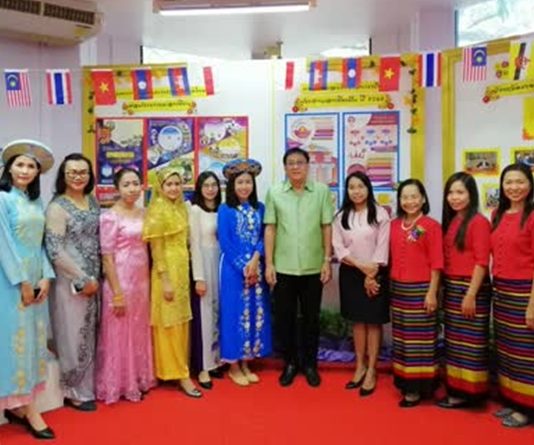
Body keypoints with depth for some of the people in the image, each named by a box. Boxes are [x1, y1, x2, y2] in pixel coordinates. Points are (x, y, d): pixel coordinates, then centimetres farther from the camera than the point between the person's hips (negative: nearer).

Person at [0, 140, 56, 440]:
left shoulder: (37, 201, 11)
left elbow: (42, 242, 9)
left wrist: (46, 277, -2)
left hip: (36, 279, 7)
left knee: (33, 339, 9)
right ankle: (29, 411, 3)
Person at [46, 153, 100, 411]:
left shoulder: (93, 202, 8)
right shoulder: (57, 207, -11)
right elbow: (54, 250, -16)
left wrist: (95, 277, 8)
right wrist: (83, 279, -14)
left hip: (93, 280, 6)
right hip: (71, 282, -6)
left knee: (89, 335, 14)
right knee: (74, 336, 4)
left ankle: (87, 387, 29)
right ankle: (74, 392, 20)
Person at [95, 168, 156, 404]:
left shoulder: (143, 214, 8)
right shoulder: (110, 216, -11)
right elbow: (106, 256, -14)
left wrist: (148, 282, 10)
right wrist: (117, 292, -17)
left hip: (142, 280, 7)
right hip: (120, 280, -7)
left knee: (140, 332, 15)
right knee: (119, 334, 5)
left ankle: (138, 379, 30)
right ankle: (119, 385, 20)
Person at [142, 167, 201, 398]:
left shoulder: (181, 208, 10)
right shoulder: (158, 210, -12)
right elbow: (156, 250, -15)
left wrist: (184, 274, 12)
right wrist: (165, 281, -18)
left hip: (182, 270, 8)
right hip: (166, 271, -8)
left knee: (181, 321, 14)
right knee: (170, 323, 1)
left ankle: (178, 369, 26)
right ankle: (179, 373, 8)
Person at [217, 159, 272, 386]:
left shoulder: (259, 208, 7)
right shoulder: (225, 210, -4)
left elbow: (263, 238, 2)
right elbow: (225, 243, -8)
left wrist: (254, 261, -14)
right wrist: (243, 268, -12)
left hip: (255, 268, 4)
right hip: (234, 269, -4)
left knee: (254, 313, 7)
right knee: (235, 313, 0)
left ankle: (246, 363, 21)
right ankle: (233, 366, 14)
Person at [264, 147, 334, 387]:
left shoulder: (322, 191, 0)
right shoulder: (274, 193, 1)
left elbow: (327, 227, 2)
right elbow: (270, 229, 1)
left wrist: (327, 261, -2)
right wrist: (269, 263, -2)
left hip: (313, 267, 0)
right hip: (283, 267, 1)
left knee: (311, 318, 11)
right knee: (284, 318, 10)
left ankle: (310, 364, 27)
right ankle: (290, 362, 27)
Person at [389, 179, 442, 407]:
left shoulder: (431, 225, -7)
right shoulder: (394, 225, 8)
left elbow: (436, 263, -9)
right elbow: (391, 257, 11)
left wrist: (432, 293, -13)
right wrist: (389, 284, 8)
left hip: (420, 289, -5)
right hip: (397, 289, 5)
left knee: (419, 338, 2)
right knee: (402, 337, 12)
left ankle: (417, 388, 10)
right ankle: (404, 381, 24)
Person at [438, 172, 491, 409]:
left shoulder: (478, 222, -11)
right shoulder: (450, 221, 11)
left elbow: (482, 262, -16)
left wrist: (471, 294, -19)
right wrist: (445, 289, 7)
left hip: (471, 288, -8)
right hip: (451, 289, 8)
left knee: (470, 342, 2)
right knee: (454, 341, 14)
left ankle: (470, 392, 13)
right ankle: (456, 389, 24)